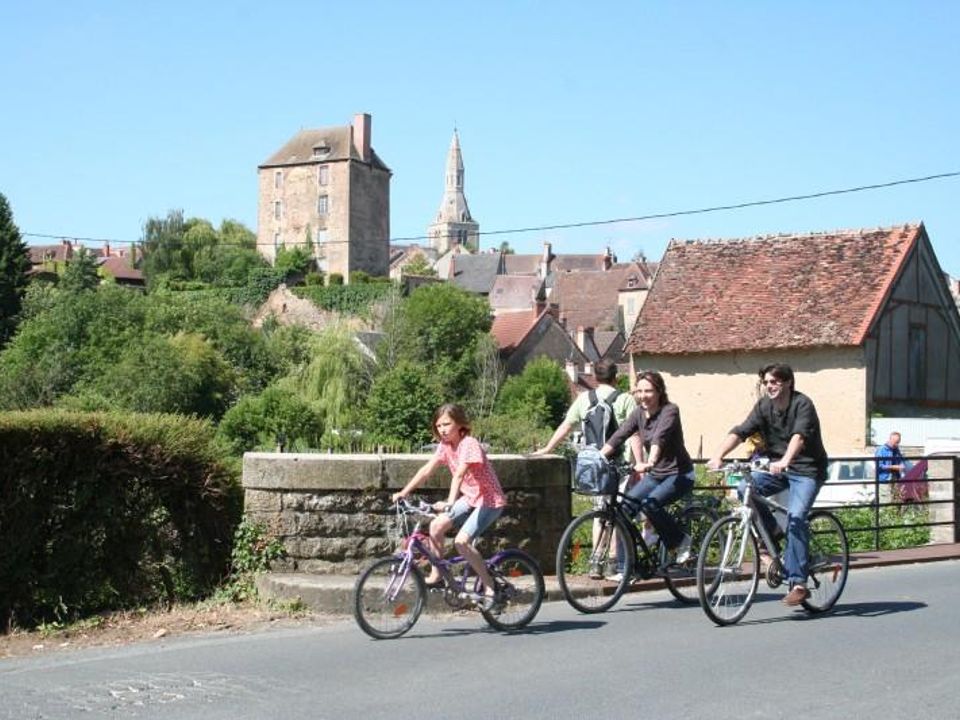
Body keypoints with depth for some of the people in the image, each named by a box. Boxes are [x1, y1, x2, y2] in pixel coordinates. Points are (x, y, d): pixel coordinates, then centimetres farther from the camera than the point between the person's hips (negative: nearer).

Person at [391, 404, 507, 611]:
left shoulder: (469, 444, -23)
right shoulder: (445, 445, 1)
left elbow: (459, 474, -36)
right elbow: (427, 470, -2)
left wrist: (450, 502, -48)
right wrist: (404, 492, -10)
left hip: (490, 500, -8)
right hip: (470, 498, 8)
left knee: (462, 541, -22)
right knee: (436, 526, -7)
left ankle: (490, 588, -11)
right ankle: (436, 575, 9)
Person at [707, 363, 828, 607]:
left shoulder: (802, 404, -17)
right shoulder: (764, 406, -1)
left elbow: (799, 436, -34)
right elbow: (740, 432, -11)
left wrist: (785, 461, -52)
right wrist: (718, 456, -27)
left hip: (806, 470, -5)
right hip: (777, 467, 6)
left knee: (796, 517, -23)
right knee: (745, 487, -20)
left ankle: (798, 583, -20)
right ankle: (770, 536, 1)